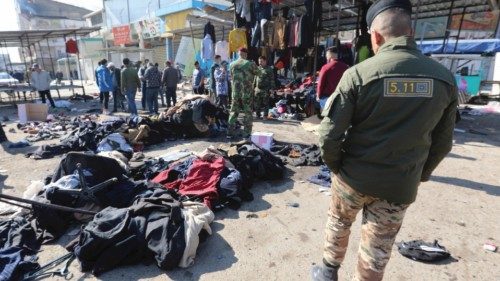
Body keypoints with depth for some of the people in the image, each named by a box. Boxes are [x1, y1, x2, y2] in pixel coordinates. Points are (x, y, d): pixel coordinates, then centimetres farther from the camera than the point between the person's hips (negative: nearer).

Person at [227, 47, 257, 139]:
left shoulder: (232, 65, 4)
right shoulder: (250, 64, -8)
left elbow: (231, 76, 12)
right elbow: (256, 73, 4)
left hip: (235, 92, 4)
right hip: (247, 92, -3)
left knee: (233, 112, 10)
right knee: (247, 112, 5)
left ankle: (230, 132, 11)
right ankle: (247, 133, 8)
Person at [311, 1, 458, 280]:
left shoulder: (359, 73, -16)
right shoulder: (445, 78, -3)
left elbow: (330, 135, -18)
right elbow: (442, 142, 5)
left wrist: (336, 166, 1)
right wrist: (420, 175, 18)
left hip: (354, 176, -1)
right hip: (401, 185, 2)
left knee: (338, 223, 25)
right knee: (377, 252, 16)